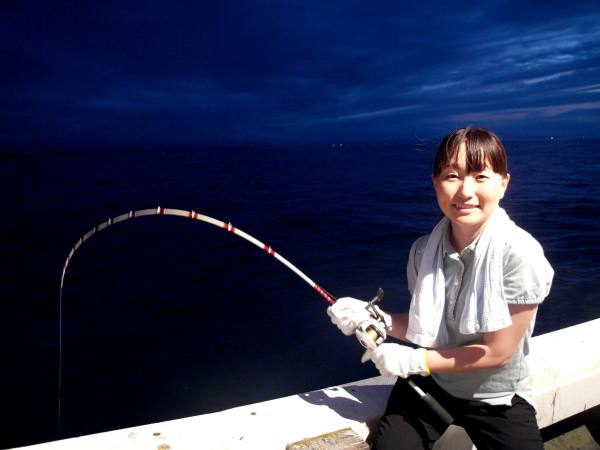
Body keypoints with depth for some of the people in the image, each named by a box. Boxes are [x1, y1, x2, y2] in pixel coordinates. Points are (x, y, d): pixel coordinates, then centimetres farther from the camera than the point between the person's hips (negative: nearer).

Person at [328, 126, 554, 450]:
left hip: (497, 400, -2)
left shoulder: (520, 253, -23)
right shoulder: (423, 250, -9)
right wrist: (375, 318, -16)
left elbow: (498, 352, -20)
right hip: (429, 382, 3)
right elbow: (423, 328, 1)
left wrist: (413, 360, -19)